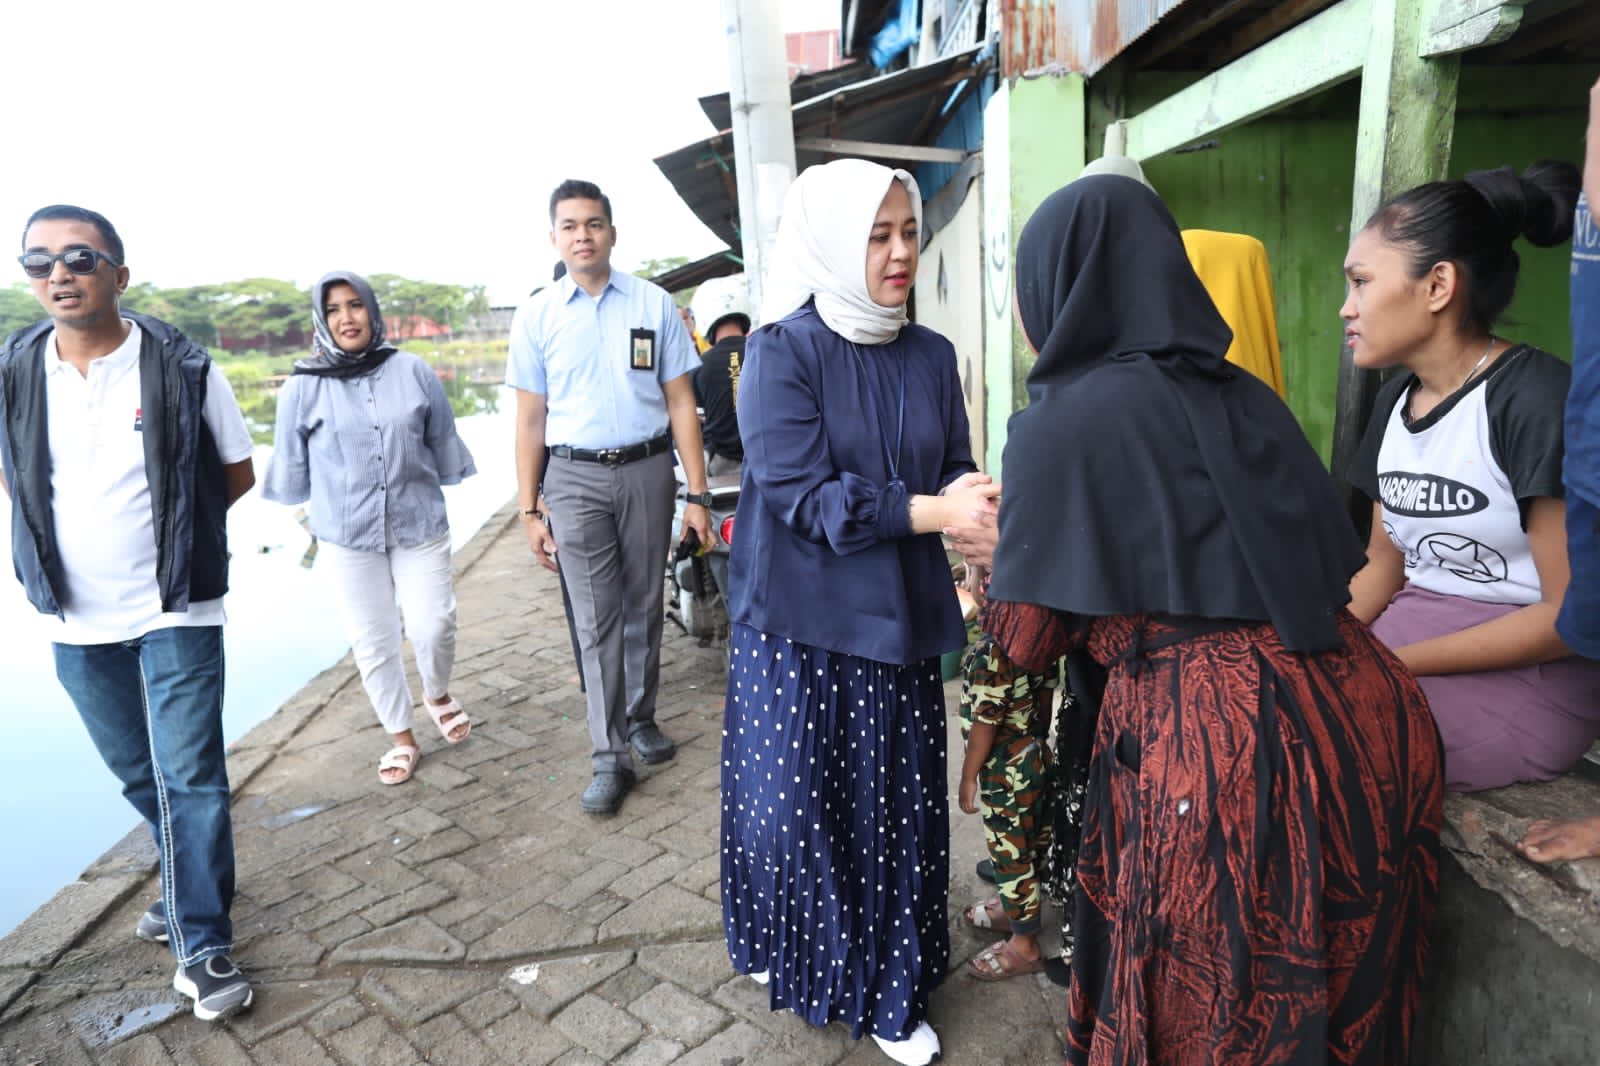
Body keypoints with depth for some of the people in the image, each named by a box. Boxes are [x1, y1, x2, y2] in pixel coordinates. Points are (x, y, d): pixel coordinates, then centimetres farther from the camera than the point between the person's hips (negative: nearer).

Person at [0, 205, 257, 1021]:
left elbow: (237, 474, 0)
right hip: (76, 619, 4)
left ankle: (202, 947, 9)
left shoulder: (184, 370, -11)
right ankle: (191, 882, 43)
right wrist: (76, 528, 2)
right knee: (136, 772, 19)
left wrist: (165, 527, -2)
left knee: (190, 778, -2)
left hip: (176, 612, -4)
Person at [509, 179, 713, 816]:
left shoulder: (654, 305, 2)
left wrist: (697, 495, -2)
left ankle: (640, 718, 30)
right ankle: (610, 758, 7)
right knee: (596, 619, -1)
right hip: (576, 477, 0)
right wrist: (530, 511, 2)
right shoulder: (536, 316, 3)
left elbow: (680, 403, 2)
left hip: (648, 470, 1)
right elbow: (531, 420, 5)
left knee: (643, 606, 11)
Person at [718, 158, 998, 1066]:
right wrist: (930, 511, -24)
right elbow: (799, 492, -17)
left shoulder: (932, 356, 6)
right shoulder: (784, 350, -9)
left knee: (898, 807, 10)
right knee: (792, 804, 6)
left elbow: (955, 471, 7)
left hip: (898, 614, 4)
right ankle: (793, 949, 39)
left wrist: (972, 501, -16)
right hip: (800, 616, -3)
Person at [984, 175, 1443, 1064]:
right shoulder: (1240, 394, 10)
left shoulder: (1060, 418, -8)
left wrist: (999, 549, 14)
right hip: (1358, 715, 7)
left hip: (1219, 749, -7)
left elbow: (1027, 642, -7)